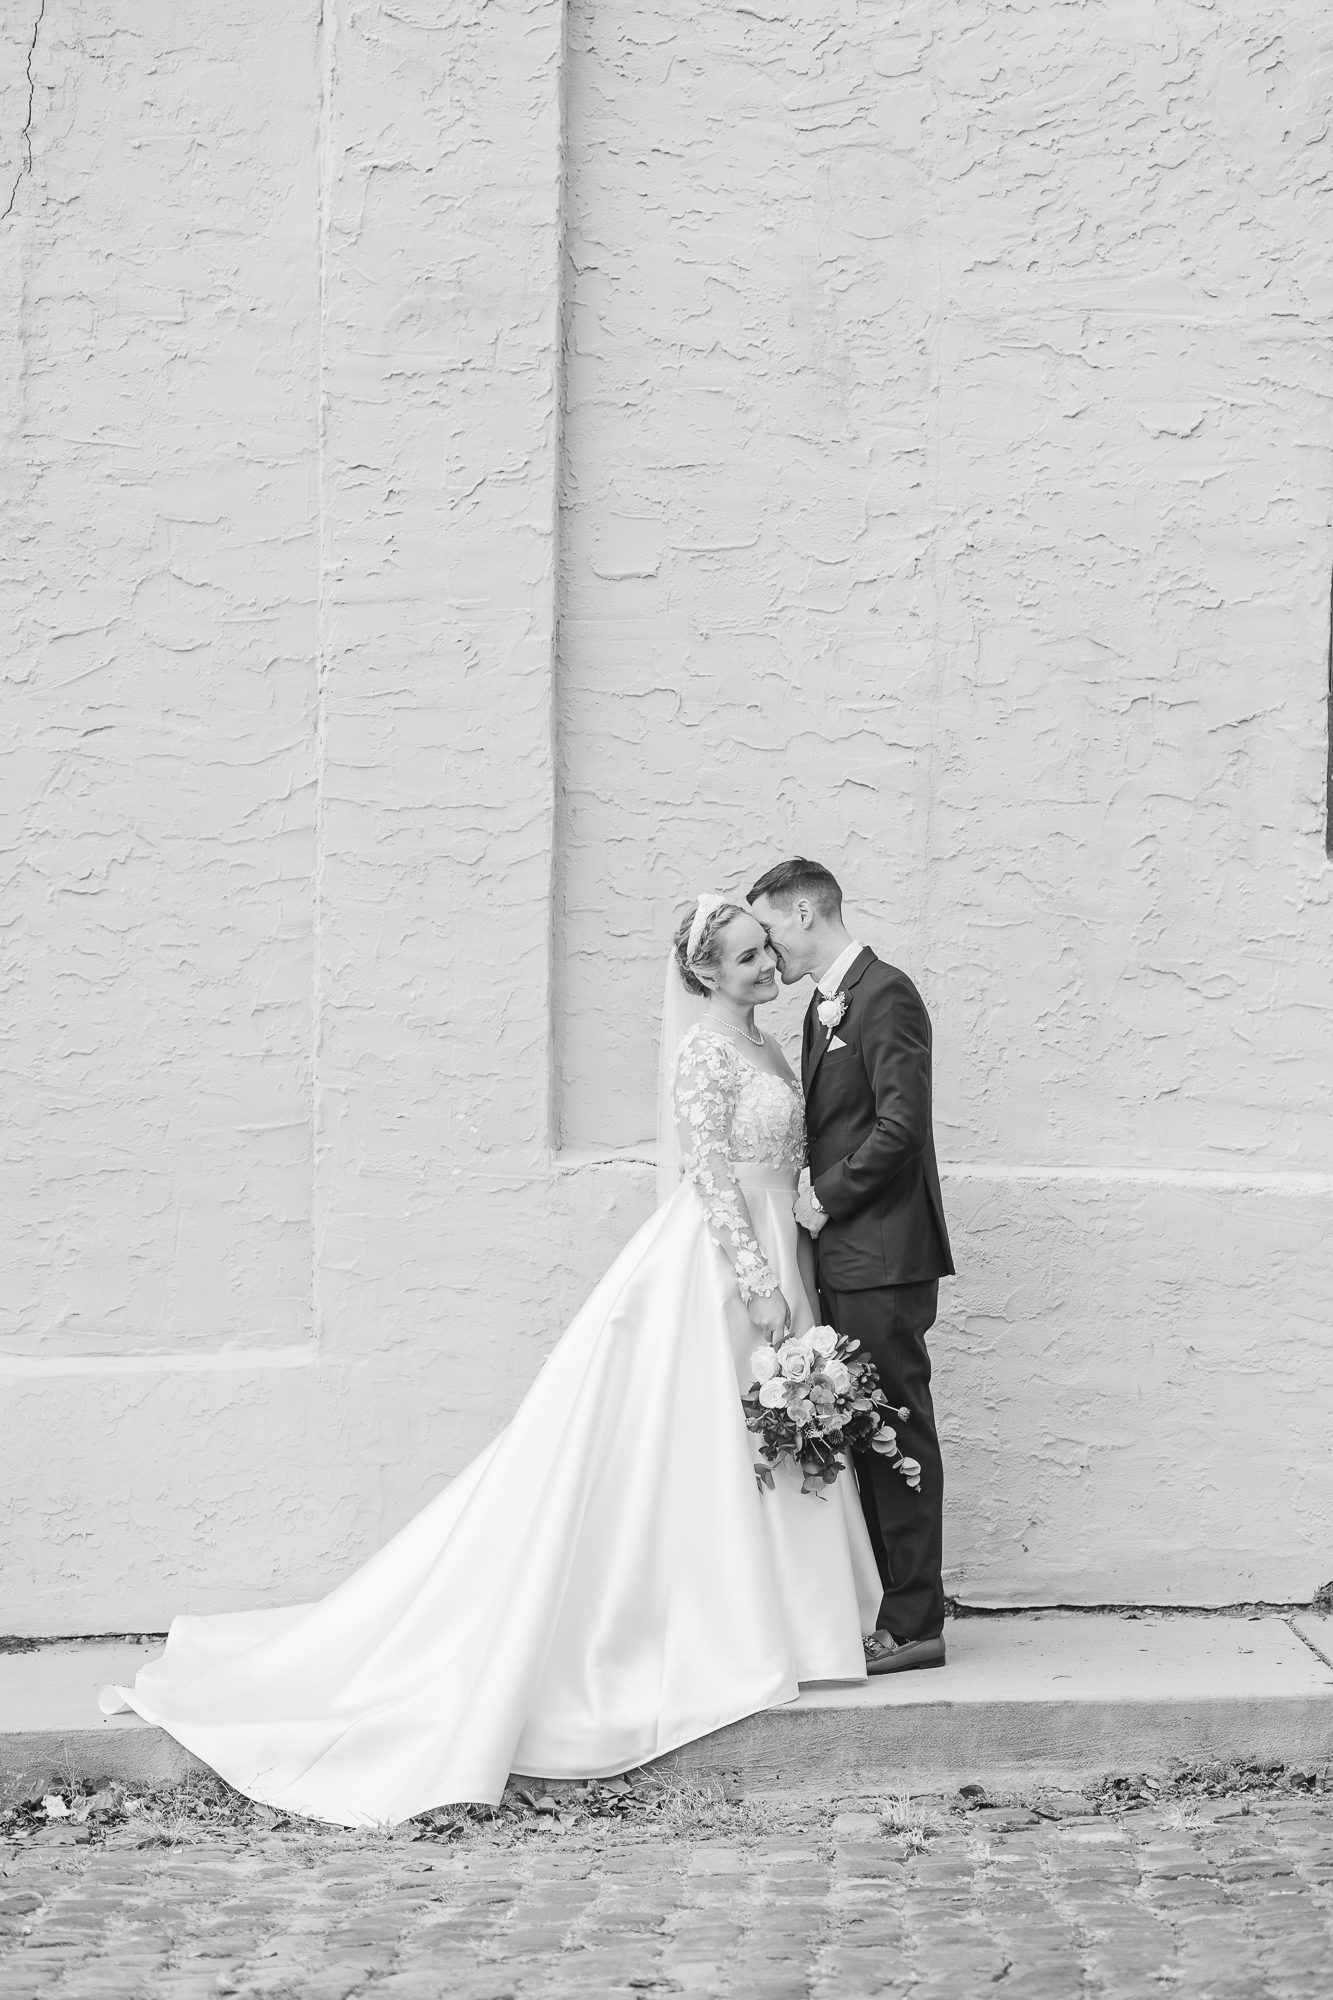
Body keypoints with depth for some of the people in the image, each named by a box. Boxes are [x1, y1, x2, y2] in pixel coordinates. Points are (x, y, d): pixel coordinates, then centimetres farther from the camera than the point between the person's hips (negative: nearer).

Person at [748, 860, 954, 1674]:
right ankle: (873, 1605, 19)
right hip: (845, 1254, 9)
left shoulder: (885, 995, -12)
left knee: (899, 1431, -4)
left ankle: (915, 1622, 1)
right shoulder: (826, 1004, 17)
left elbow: (901, 1123, -20)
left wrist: (828, 1198, -12)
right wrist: (815, 1197, 6)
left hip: (883, 1258, -9)